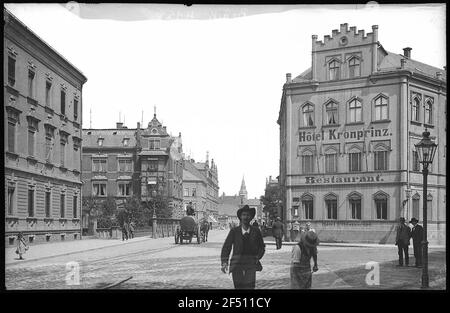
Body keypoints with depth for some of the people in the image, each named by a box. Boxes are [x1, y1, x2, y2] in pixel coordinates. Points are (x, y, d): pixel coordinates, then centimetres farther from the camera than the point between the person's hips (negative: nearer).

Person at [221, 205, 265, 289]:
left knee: (250, 287, -11)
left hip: (251, 264, 0)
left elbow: (262, 247, 16)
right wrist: (224, 262, -11)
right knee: (238, 287, 3)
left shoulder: (256, 231, 5)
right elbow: (226, 247, 0)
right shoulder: (234, 231, 2)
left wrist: (257, 258, 0)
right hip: (237, 263, 0)